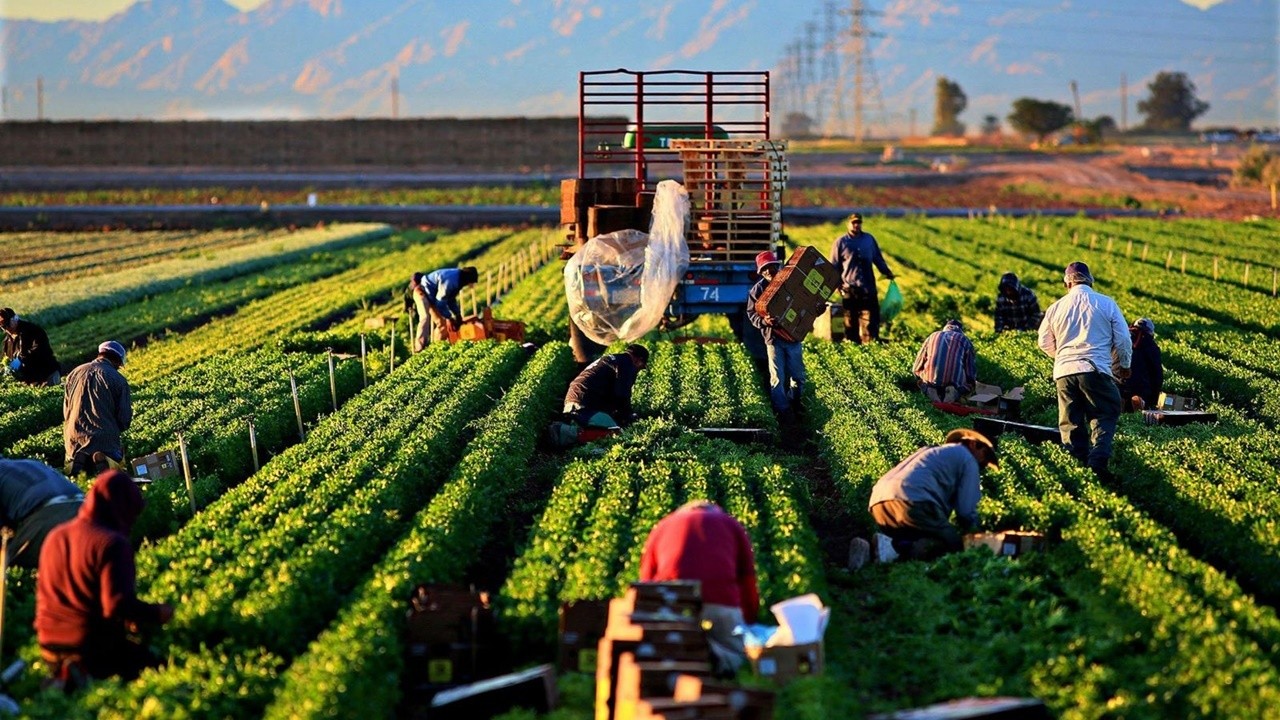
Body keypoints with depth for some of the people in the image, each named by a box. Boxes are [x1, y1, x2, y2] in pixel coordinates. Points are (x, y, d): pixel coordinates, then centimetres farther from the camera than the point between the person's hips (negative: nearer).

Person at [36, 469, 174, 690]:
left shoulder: (55, 537, 8)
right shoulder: (113, 544, -16)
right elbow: (119, 605, -24)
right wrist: (158, 613, -6)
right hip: (95, 648, -8)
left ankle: (65, 679, 4)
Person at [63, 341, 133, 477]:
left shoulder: (74, 374, 10)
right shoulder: (119, 380, -3)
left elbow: (66, 411, 16)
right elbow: (125, 418, -3)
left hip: (74, 438, 4)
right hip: (105, 439, -4)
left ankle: (77, 459, -7)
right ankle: (104, 460, -15)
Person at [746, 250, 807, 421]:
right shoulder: (757, 289, 0)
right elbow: (751, 313, -1)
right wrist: (764, 321, -21)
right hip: (773, 338, -2)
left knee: (797, 376, 9)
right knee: (777, 378, -1)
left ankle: (795, 405, 27)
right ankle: (783, 412, 5)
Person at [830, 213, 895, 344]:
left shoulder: (869, 239, 11)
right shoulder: (841, 242, 2)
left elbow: (878, 258, 19)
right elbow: (834, 265, 4)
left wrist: (887, 272, 10)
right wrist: (837, 283, -4)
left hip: (868, 287, 2)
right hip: (849, 288, -2)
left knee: (870, 317, -2)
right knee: (850, 318, 4)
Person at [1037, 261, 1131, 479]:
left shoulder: (1056, 307, 8)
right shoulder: (1107, 304, 1)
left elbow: (1045, 344, 18)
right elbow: (1123, 340, 4)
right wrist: (1124, 366, 22)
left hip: (1064, 372, 3)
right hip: (1096, 370, -2)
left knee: (1070, 423, 10)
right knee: (1104, 417, 3)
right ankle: (1098, 461, -16)